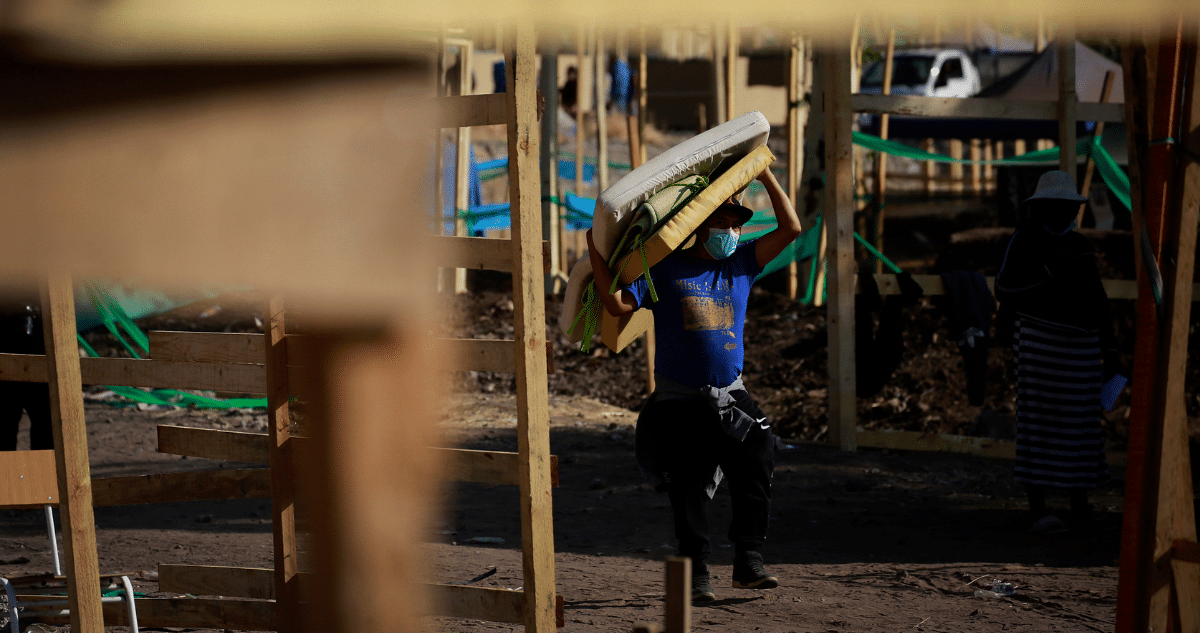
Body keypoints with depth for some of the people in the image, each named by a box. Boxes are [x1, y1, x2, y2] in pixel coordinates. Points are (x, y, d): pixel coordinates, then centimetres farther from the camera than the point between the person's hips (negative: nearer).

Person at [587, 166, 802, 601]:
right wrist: (596, 253, -16)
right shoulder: (664, 270, -3)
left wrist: (766, 177, 2)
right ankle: (696, 574, 8)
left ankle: (749, 562, -4)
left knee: (756, 470, -10)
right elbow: (618, 304, -11)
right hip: (680, 401, -3)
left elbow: (790, 229, 4)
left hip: (730, 397, 3)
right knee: (688, 491, 1)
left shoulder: (741, 265, 7)